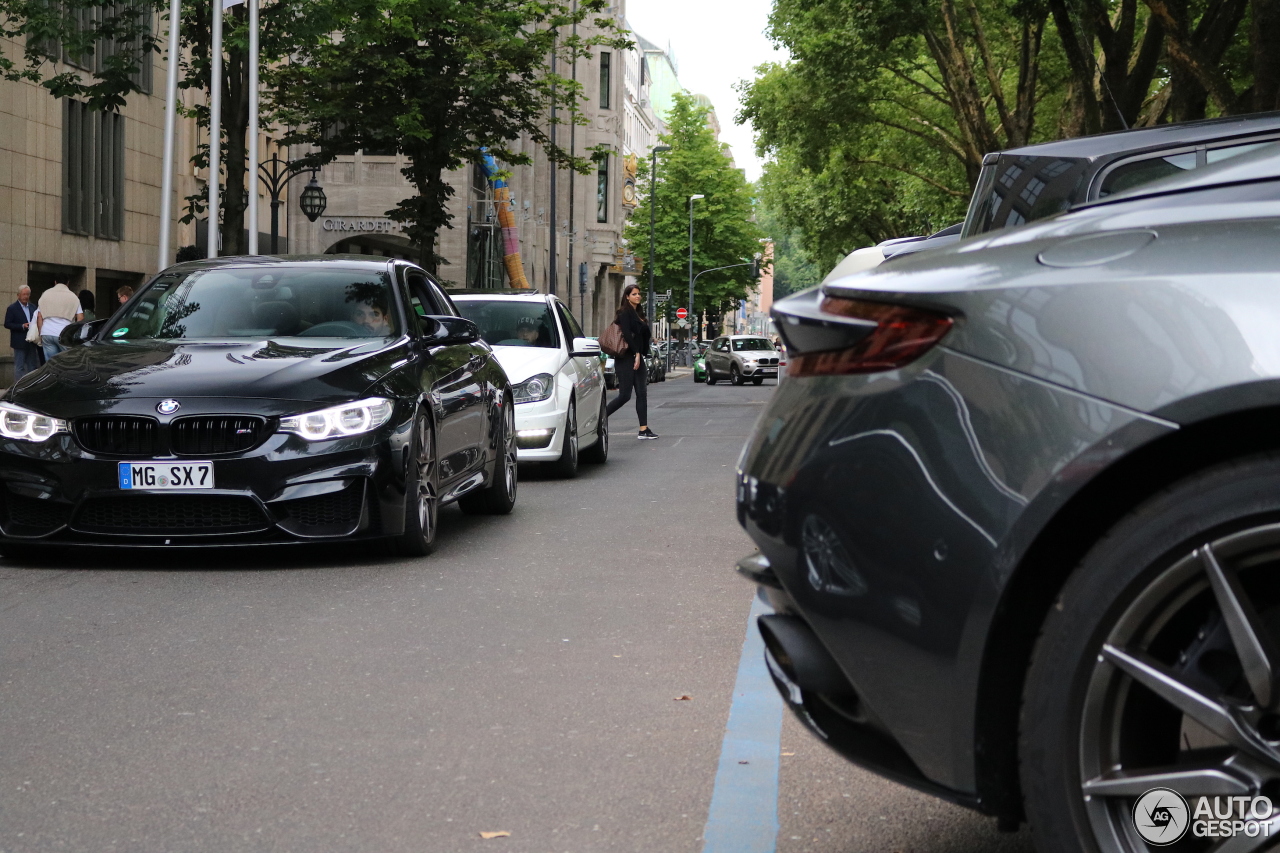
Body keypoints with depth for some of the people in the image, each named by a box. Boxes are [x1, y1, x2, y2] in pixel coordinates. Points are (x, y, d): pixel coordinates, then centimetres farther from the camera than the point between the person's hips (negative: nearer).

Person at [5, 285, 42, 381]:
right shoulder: (12, 309, -5)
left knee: (32, 366, 9)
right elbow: (7, 324, -9)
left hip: (31, 342, 6)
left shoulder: (33, 307, 12)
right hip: (20, 343, -5)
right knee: (19, 367, -1)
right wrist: (22, 326, -19)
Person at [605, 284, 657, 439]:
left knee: (641, 394, 3)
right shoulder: (624, 313, -9)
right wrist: (636, 354, -19)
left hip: (637, 357, 9)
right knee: (625, 395, -10)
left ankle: (644, 429, 1)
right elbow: (627, 334, -18)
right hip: (626, 358, -9)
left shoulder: (637, 314, 18)